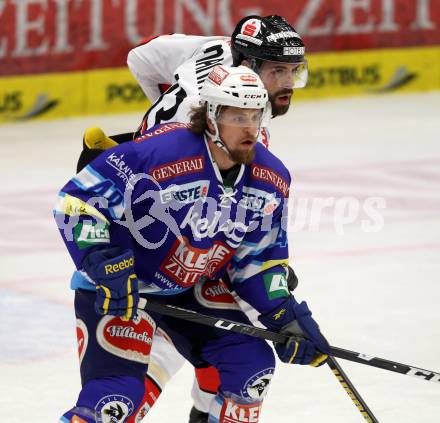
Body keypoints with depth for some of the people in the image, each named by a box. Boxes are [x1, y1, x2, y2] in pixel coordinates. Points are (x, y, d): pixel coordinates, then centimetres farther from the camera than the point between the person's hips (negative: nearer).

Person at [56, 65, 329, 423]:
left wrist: (286, 315, -5)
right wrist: (104, 265, -32)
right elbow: (78, 200, -25)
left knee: (252, 366, -2)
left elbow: (260, 258, 6)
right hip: (116, 288, -7)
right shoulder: (159, 152, -29)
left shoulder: (270, 179, -6)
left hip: (192, 289, 7)